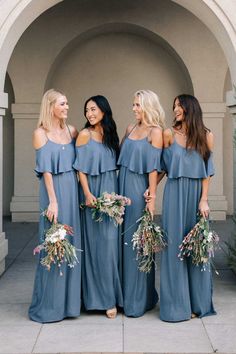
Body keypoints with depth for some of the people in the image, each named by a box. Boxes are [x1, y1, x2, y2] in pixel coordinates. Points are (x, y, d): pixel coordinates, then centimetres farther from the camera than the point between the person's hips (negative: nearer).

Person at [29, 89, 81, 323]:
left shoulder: (72, 131, 12)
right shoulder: (41, 133, -2)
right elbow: (45, 170, -10)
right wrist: (53, 200, -16)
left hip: (73, 190, 5)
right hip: (54, 191, -5)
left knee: (72, 244, 8)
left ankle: (69, 299, 20)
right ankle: (50, 304, 11)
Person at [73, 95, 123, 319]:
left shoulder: (110, 134, 12)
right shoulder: (85, 135, -2)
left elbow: (114, 165, 14)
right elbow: (81, 168, -6)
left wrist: (115, 194, 6)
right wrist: (88, 194, -15)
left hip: (111, 191, 5)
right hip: (93, 192, -4)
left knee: (111, 240, 3)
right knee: (97, 241, -3)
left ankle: (112, 293, 13)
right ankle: (103, 297, 4)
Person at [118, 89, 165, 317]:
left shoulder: (155, 132, -6)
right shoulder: (131, 129, 14)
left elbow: (153, 168, -11)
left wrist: (151, 197, -14)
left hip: (139, 189, -6)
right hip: (123, 186, 7)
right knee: (124, 238, 10)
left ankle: (138, 298, 11)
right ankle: (125, 293, 22)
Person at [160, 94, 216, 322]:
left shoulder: (206, 136, 4)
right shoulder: (169, 134, 3)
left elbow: (207, 171, 1)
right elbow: (164, 166, 5)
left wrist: (204, 199, -6)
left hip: (197, 194, 1)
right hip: (175, 194, -1)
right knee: (174, 245, 1)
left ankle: (197, 301, 19)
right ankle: (177, 303, 11)